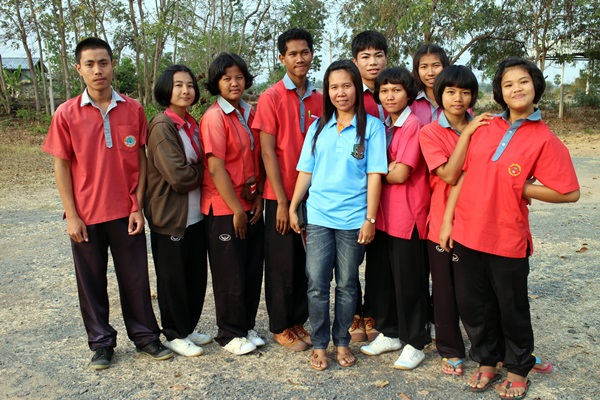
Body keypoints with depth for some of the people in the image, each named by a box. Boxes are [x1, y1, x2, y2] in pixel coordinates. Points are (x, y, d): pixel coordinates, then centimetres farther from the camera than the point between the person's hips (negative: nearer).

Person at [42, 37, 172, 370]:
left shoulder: (133, 109, -1)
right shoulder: (66, 114, -4)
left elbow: (140, 159, 2)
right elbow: (61, 166, -1)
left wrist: (138, 206, -3)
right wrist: (72, 215, -5)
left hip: (125, 212, 1)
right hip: (86, 215, 0)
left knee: (135, 277, 9)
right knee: (91, 281, 11)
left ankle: (145, 335, 25)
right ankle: (101, 342, 27)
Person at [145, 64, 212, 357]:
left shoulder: (192, 124, 10)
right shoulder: (162, 126, -15)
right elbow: (178, 176, -21)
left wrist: (196, 171, -3)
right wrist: (204, 171, -6)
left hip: (195, 214, 8)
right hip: (170, 217, -7)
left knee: (196, 275, 15)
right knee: (172, 278, 7)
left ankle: (189, 328, 32)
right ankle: (175, 335, 24)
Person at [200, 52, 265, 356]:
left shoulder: (249, 113, 9)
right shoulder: (214, 117, -12)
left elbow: (256, 158, 11)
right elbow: (215, 169, -17)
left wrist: (258, 198, 1)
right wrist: (236, 209, -15)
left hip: (251, 205, 7)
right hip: (224, 208, -7)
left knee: (253, 270, 13)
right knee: (231, 275, 4)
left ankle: (247, 327, 30)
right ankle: (230, 334, 22)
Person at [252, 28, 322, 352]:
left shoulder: (319, 100, 7)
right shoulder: (271, 98, -7)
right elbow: (268, 152, -10)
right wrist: (282, 201, -13)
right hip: (281, 196, -4)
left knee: (306, 262, 12)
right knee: (282, 264, 6)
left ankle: (298, 321, 29)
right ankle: (280, 328, 22)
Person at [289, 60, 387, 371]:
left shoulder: (372, 126, 0)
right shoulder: (318, 127, 10)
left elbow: (375, 175, -5)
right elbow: (305, 171, 10)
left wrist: (370, 219, -9)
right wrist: (293, 208, 7)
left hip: (353, 219, -2)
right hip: (318, 216, 2)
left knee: (347, 285, 9)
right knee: (317, 284, 2)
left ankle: (342, 341, 27)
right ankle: (319, 344, 19)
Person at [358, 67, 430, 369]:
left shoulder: (413, 126, -12)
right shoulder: (384, 126, 12)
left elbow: (400, 174, -17)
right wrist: (388, 167, -3)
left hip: (407, 215, -7)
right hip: (382, 214, 8)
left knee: (408, 281, 4)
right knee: (379, 276, 14)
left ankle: (415, 343, 21)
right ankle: (389, 333, 32)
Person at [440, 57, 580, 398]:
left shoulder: (544, 139, -6)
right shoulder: (485, 129, 5)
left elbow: (570, 193, -7)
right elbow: (462, 175, 7)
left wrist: (520, 189, -8)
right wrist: (447, 220, 4)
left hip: (507, 238, -3)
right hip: (466, 233, 4)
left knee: (512, 307, 13)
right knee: (472, 304, 14)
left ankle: (518, 370, 36)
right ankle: (487, 362, 36)